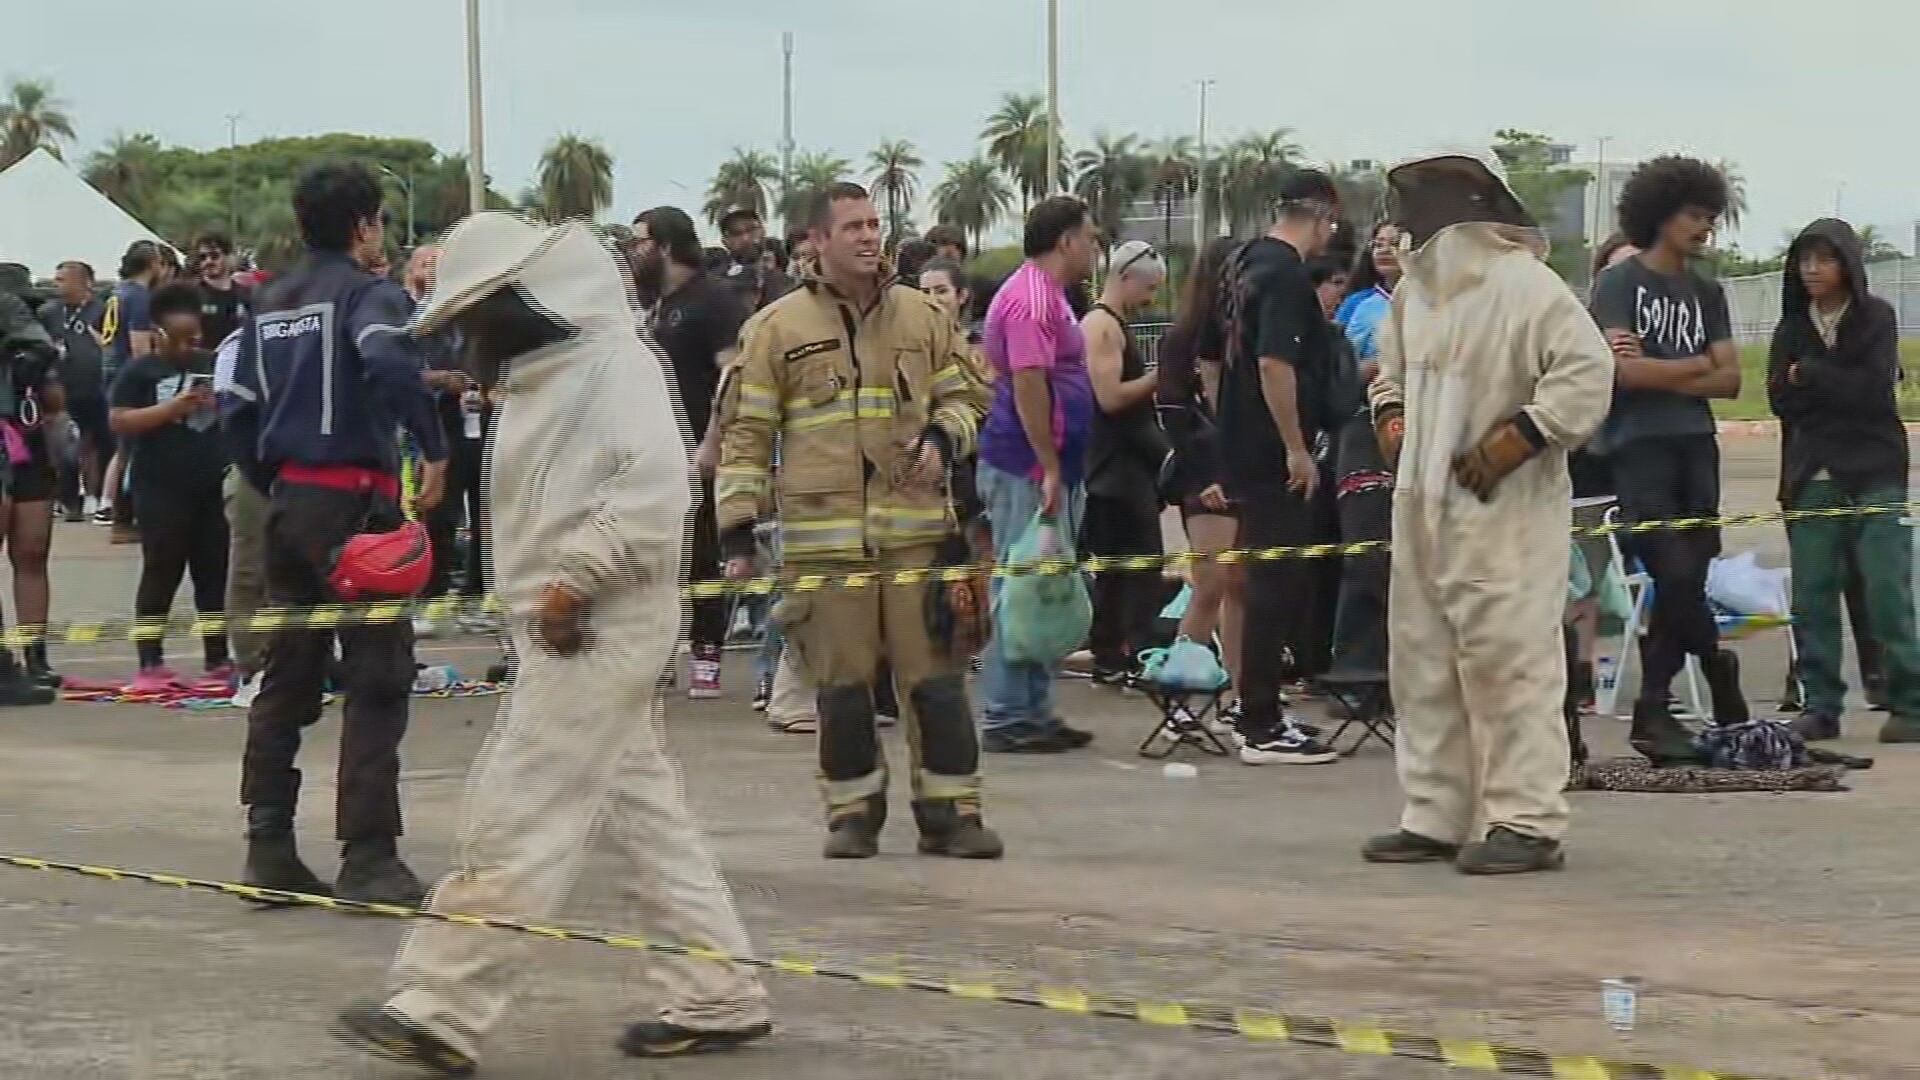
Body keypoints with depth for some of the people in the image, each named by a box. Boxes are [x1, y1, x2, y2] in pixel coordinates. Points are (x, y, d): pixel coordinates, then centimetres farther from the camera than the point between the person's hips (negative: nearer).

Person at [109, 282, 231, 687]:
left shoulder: (214, 364, 11)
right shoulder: (140, 372, 0)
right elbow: (119, 422, -9)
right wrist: (174, 407, -18)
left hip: (213, 487, 4)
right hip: (161, 491, -4)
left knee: (215, 572, 8)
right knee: (161, 573, -1)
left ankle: (218, 658, 15)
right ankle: (150, 663, 3)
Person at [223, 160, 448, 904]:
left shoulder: (271, 304, 15)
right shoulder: (367, 292, -6)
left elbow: (238, 410, 12)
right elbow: (386, 362, -27)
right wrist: (434, 446, -20)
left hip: (289, 500, 7)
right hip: (354, 499, -7)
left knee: (288, 676, 12)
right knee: (377, 679, -4)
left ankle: (269, 848, 12)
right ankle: (367, 857, -7)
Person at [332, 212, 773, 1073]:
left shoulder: (614, 362, -13)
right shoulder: (541, 379, 17)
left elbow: (658, 487, -24)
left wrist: (576, 580, -23)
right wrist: (541, 593, 4)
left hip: (603, 625, -10)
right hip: (569, 629, 10)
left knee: (514, 821, -9)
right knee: (645, 812, 11)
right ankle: (718, 996, 16)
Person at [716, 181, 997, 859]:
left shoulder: (922, 316, 11)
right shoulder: (777, 328, 4)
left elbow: (962, 398, 21)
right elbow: (745, 434, 6)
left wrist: (943, 439, -2)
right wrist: (738, 532, 1)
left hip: (916, 531, 2)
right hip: (823, 536, -1)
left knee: (935, 675, -1)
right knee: (842, 684, 2)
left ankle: (950, 811, 8)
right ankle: (853, 814, 15)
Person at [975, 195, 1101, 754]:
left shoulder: (1045, 296, 18)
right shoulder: (1030, 298, -15)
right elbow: (1027, 384, -22)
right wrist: (1050, 469, -22)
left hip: (1046, 470, 10)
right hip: (1029, 470, -10)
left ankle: (1034, 711, 17)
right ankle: (1006, 718, -4)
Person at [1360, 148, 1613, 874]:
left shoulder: (1524, 285, -12)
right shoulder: (1414, 289, 15)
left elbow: (1587, 371, -20)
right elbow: (1390, 367, 31)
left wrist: (1511, 443, -19)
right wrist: (1391, 421, 12)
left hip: (1505, 509, -9)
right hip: (1422, 505, 9)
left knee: (1508, 660, -9)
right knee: (1423, 663, 11)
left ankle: (1526, 822, -4)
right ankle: (1435, 817, 19)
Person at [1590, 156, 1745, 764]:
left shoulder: (1706, 294, 18)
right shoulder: (1619, 284, 1)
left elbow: (1729, 381, 9)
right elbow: (1624, 369, -12)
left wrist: (1659, 373, -5)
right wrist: (1698, 364, 0)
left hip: (1696, 446, 6)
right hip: (1640, 446, -6)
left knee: (1683, 581, 2)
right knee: (1675, 574, -14)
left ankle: (1653, 710, 7)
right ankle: (1721, 677, 3)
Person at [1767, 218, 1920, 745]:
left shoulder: (1876, 318, 3)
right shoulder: (1791, 328, 12)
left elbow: (1875, 390, -10)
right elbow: (1779, 399, 0)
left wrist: (1809, 376, -5)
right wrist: (1839, 386, -10)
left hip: (1873, 476, -3)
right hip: (1810, 479, 4)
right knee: (1812, 596, 0)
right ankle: (1821, 707, 6)